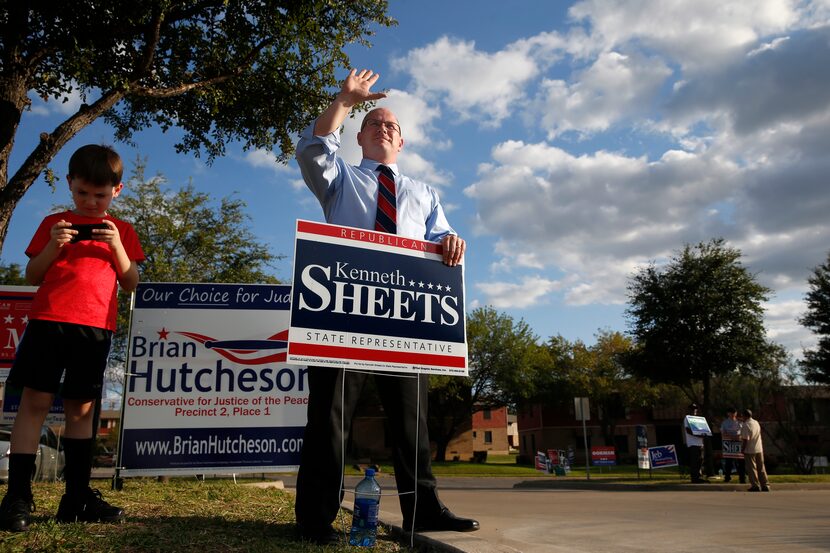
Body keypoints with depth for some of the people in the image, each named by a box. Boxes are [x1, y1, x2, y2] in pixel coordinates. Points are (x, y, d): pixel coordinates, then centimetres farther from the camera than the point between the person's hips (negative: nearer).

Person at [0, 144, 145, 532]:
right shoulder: (53, 223, 13)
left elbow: (130, 284, 8)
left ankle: (78, 496, 10)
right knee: (35, 401, -5)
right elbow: (31, 276, 11)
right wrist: (53, 246, -7)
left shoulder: (121, 231, 14)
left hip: (95, 326, 1)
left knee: (81, 408, 4)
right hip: (48, 320, 0)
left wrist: (117, 247, -7)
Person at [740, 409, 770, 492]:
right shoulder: (757, 423, 8)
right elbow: (759, 436, 15)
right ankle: (765, 485, 14)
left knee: (752, 468, 1)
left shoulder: (746, 425, -17)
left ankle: (755, 486, 2)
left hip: (749, 450, -7)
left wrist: (743, 449, -10)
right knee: (761, 468, 12)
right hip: (759, 449, 7)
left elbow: (745, 439, -19)